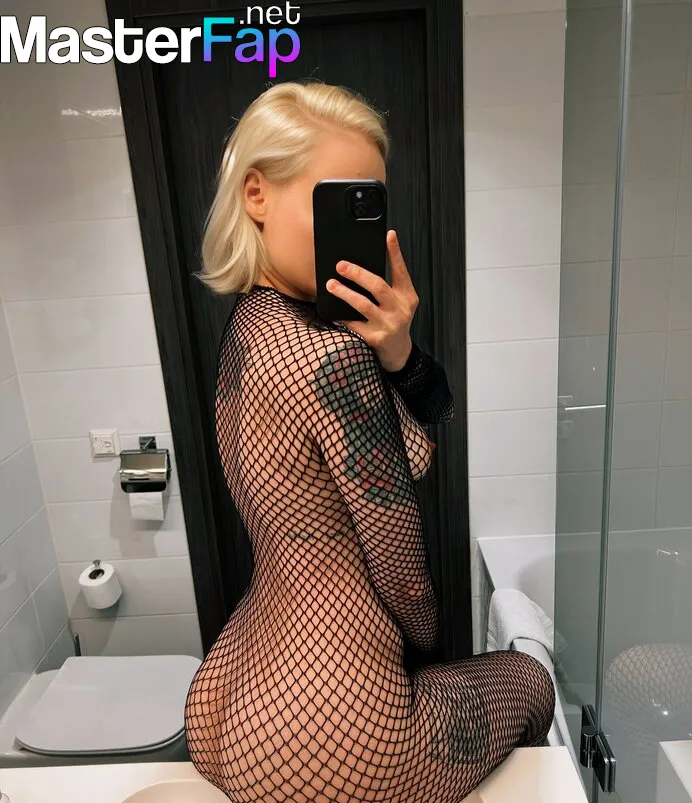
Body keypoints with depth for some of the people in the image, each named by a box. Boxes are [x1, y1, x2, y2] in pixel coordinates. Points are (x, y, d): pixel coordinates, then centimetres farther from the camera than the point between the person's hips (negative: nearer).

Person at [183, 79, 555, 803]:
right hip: (330, 745, -8)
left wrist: (398, 350, -18)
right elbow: (397, 557, -17)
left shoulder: (250, 322, 1)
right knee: (529, 679, 24)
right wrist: (426, 634, 5)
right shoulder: (333, 355, -29)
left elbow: (437, 416, 4)